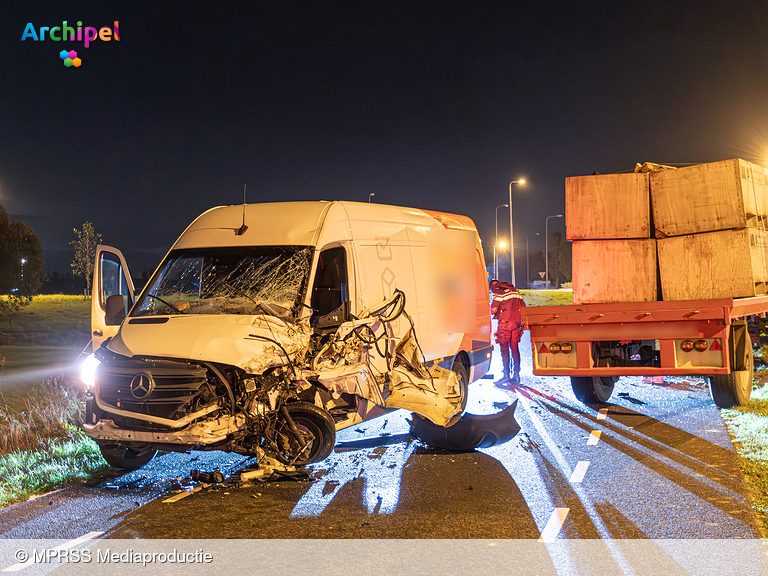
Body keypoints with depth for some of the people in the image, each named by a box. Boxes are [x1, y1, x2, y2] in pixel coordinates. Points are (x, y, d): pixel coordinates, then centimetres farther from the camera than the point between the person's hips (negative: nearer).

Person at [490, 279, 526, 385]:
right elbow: (524, 307, 16)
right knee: (514, 348, 10)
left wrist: (492, 313, 9)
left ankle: (506, 375, -4)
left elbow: (494, 310, -13)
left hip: (505, 321, -6)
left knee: (504, 348, -2)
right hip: (517, 321, 6)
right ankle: (516, 374, 9)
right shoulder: (515, 291, 16)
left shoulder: (499, 293, -5)